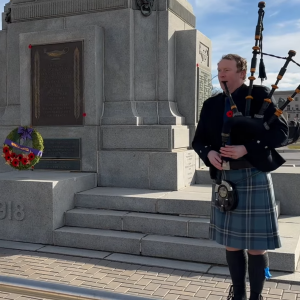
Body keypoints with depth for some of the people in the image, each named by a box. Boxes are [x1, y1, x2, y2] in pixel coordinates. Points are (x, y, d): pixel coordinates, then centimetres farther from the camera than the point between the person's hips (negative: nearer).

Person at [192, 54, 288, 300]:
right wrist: (209, 153, -10)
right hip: (224, 178, 5)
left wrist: (245, 148, -21)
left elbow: (281, 131, -10)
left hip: (253, 176, -5)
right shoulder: (211, 104, 10)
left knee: (256, 244, 3)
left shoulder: (259, 96, -3)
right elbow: (199, 140, 13)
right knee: (231, 242, 12)